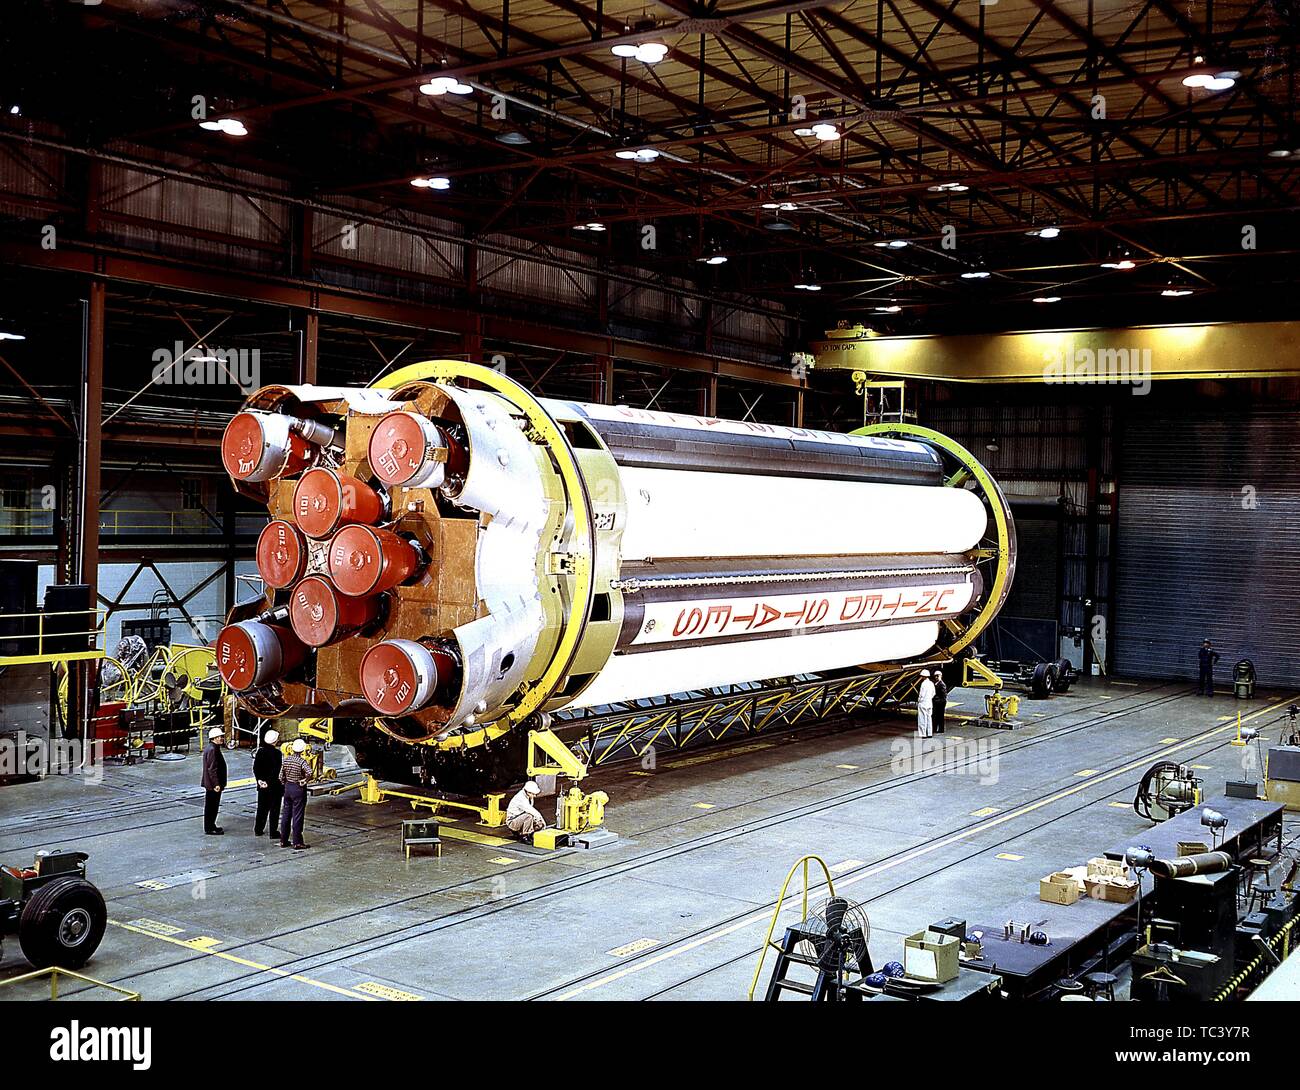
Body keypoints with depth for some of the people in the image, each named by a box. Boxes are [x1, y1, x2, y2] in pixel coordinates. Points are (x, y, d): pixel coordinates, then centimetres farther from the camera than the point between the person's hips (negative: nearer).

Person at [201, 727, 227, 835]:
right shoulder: (212, 750, -20)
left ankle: (211, 825, 28)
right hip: (213, 785, -11)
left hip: (211, 784, 11)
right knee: (211, 806, -3)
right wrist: (216, 784, -23)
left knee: (213, 806, 18)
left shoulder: (214, 748, 14)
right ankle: (209, 829, 3)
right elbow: (212, 769, -23)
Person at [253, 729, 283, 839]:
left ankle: (258, 830, 22)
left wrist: (259, 779, 7)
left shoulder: (260, 751, 2)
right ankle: (273, 831, 6)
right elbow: (279, 771, -18)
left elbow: (255, 768, 5)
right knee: (274, 808, 4)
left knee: (262, 808, 16)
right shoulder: (277, 753, -17)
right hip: (274, 786, -6)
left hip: (262, 785, 6)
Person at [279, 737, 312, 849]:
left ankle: (283, 841, 20)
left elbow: (281, 776, 4)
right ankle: (297, 842, 3)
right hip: (299, 790, -6)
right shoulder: (302, 761, -17)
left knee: (286, 815, 14)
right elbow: (309, 772, -35)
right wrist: (305, 781, -17)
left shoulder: (286, 760, 1)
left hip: (288, 788, 6)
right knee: (297, 816, -1)